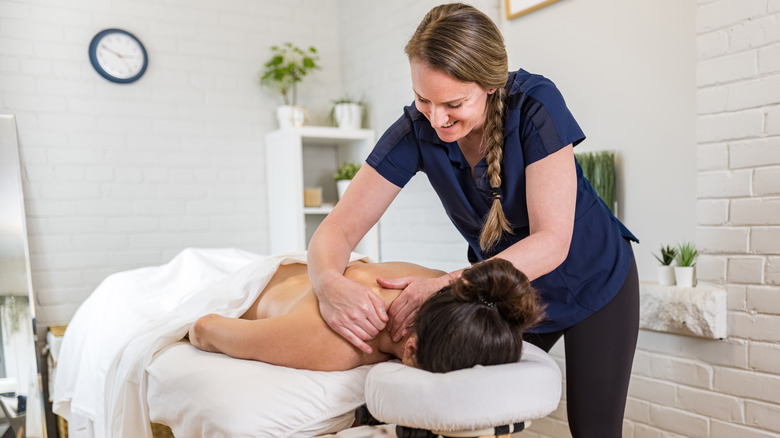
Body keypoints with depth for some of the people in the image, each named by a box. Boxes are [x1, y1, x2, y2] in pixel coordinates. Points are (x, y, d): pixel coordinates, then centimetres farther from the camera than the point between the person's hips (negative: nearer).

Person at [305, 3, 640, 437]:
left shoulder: (535, 104, -30)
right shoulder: (416, 131, -21)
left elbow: (552, 243, -33)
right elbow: (340, 227, -21)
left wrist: (447, 286, -44)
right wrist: (330, 283, -44)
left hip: (593, 282, -2)